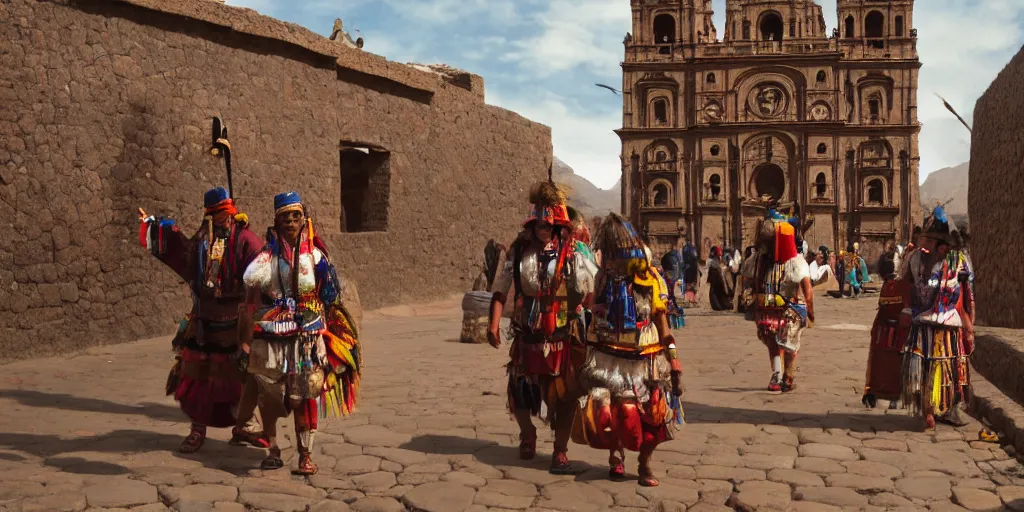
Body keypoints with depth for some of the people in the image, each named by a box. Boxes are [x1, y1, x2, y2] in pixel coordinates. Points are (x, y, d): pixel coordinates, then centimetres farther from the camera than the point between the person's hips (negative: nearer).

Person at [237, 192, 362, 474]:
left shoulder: (316, 255, 3)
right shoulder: (267, 257, 0)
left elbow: (328, 300, 7)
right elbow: (251, 301, -3)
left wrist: (326, 336, 4)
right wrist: (247, 340, -9)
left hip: (308, 339, 0)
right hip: (270, 339, 0)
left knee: (304, 397, -2)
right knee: (269, 395, 5)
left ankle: (306, 455, 7)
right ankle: (272, 449, 21)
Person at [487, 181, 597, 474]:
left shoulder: (574, 251, -6)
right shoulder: (520, 250, 2)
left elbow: (593, 289, -8)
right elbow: (501, 288, 4)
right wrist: (494, 323, -4)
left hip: (565, 337, -2)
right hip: (527, 336, 2)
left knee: (563, 395, 3)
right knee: (520, 391, 8)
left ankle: (560, 451, 20)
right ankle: (527, 434, 37)